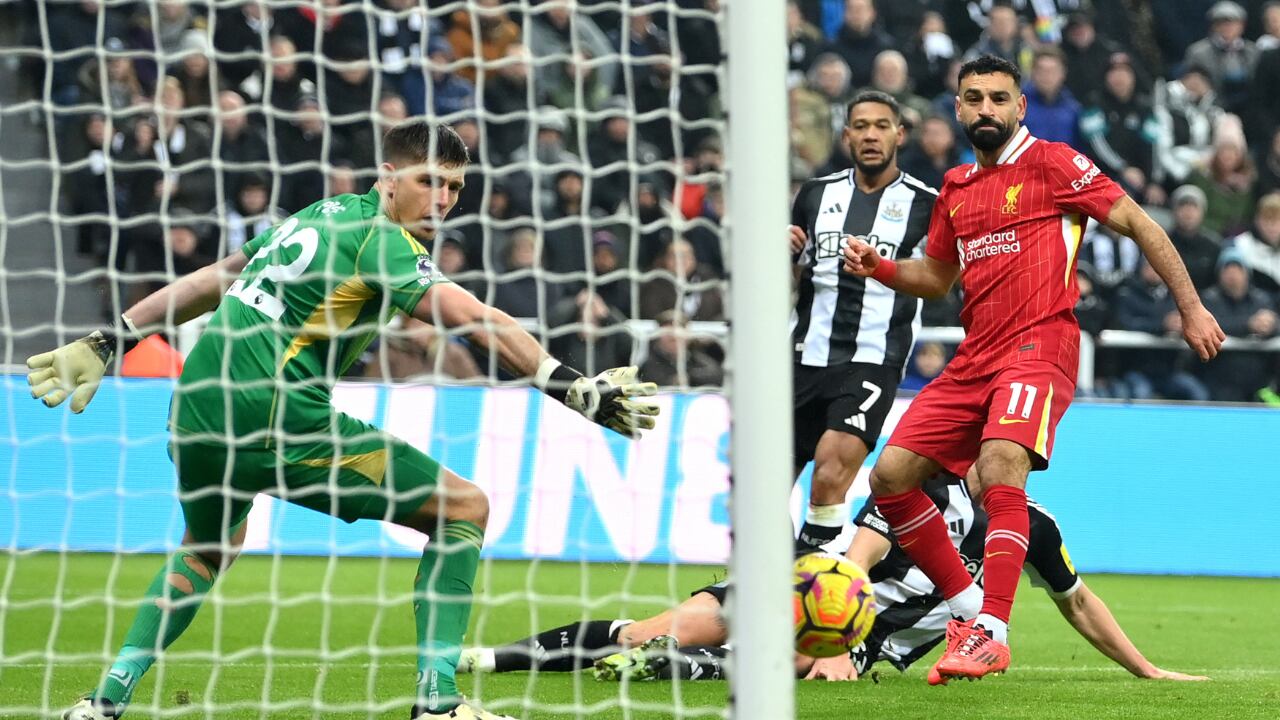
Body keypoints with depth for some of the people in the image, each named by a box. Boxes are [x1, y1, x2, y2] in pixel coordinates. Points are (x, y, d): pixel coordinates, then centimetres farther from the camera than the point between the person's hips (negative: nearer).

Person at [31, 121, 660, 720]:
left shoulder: (321, 214, 19)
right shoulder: (379, 239, -7)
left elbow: (211, 281, 26)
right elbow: (479, 321, -20)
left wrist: (107, 343, 32)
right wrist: (579, 391, -23)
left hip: (192, 415, 9)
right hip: (276, 420, -9)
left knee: (206, 553, 37)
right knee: (464, 508, -2)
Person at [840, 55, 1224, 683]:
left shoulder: (1051, 162, -1)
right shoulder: (956, 188, 18)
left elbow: (1138, 225, -1)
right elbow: (937, 277, 30)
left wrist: (1191, 309, -5)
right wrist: (878, 268, 10)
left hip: (1038, 347, -7)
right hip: (974, 360, 7)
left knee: (999, 464, -31)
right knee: (891, 476, -1)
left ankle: (991, 633, -32)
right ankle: (967, 608, 10)